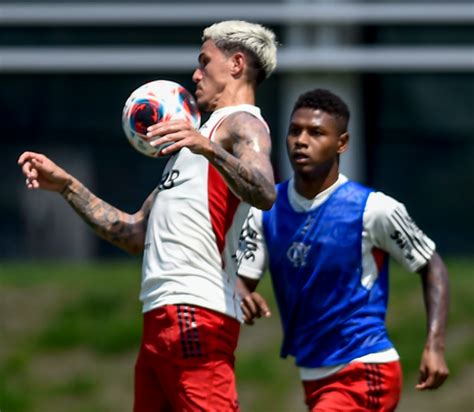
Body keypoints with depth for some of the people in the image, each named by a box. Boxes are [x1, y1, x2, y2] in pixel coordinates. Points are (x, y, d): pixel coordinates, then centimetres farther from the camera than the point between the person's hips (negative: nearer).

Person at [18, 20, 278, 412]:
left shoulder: (243, 124, -1)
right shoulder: (205, 133, 29)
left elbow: (264, 195, -24)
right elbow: (136, 235, 30)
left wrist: (208, 148, -38)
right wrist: (66, 185, 28)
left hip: (195, 319, -10)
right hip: (161, 320, 10)